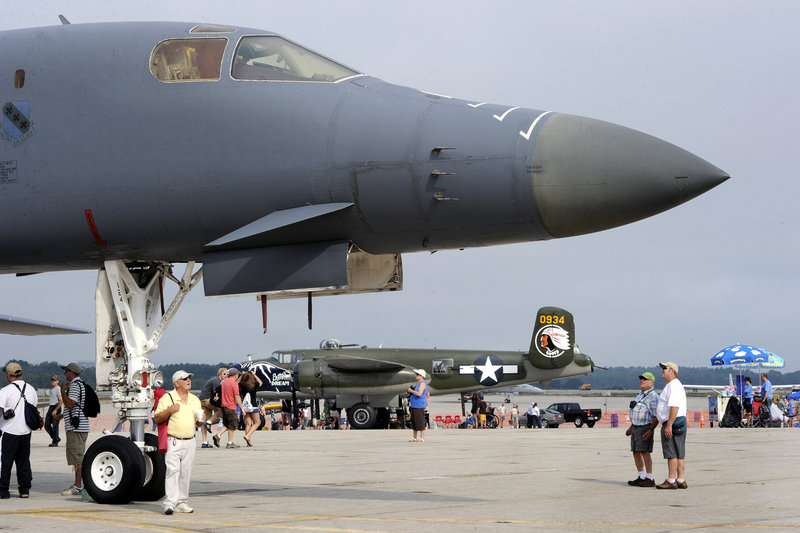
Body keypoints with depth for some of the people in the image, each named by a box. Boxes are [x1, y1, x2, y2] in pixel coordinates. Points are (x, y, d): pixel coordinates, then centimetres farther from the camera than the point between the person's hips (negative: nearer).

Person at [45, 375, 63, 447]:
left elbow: (60, 401, -18)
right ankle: (56, 438, 19)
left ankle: (55, 442, 0)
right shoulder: (51, 389, 17)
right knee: (47, 425, 6)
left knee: (55, 425, -7)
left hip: (56, 407, -9)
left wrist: (55, 410, -23)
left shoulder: (58, 389, -11)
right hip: (50, 408, 9)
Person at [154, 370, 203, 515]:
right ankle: (170, 503, -17)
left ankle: (182, 503, 12)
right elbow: (157, 419, -1)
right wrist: (169, 411, -16)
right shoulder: (167, 398, -1)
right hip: (173, 442, -5)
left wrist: (201, 421, 0)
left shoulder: (195, 400, 16)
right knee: (172, 471, -13)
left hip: (190, 442, 5)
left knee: (186, 473, 6)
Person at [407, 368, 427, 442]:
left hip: (419, 406, -10)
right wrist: (410, 391, 7)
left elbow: (419, 393, -24)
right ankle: (414, 438, 15)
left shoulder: (422, 383, -12)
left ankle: (422, 438, -5)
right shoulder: (417, 383, 18)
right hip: (414, 405, 10)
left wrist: (411, 391, -12)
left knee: (420, 421, -8)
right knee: (414, 421, 10)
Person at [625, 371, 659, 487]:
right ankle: (641, 477, 17)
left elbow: (656, 417, -16)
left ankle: (650, 479, -10)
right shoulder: (640, 395, 18)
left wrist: (650, 430, -23)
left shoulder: (653, 397, -11)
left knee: (645, 452, -12)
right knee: (636, 452, 9)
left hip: (645, 428, -9)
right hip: (636, 428, 9)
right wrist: (631, 427, 24)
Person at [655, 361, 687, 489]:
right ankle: (681, 480, 10)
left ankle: (671, 481, -10)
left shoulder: (674, 385, -13)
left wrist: (668, 425, -27)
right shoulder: (672, 385, 21)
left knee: (672, 453, -9)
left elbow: (674, 407, -23)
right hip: (679, 424, 11)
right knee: (679, 454, 9)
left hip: (672, 423, -11)